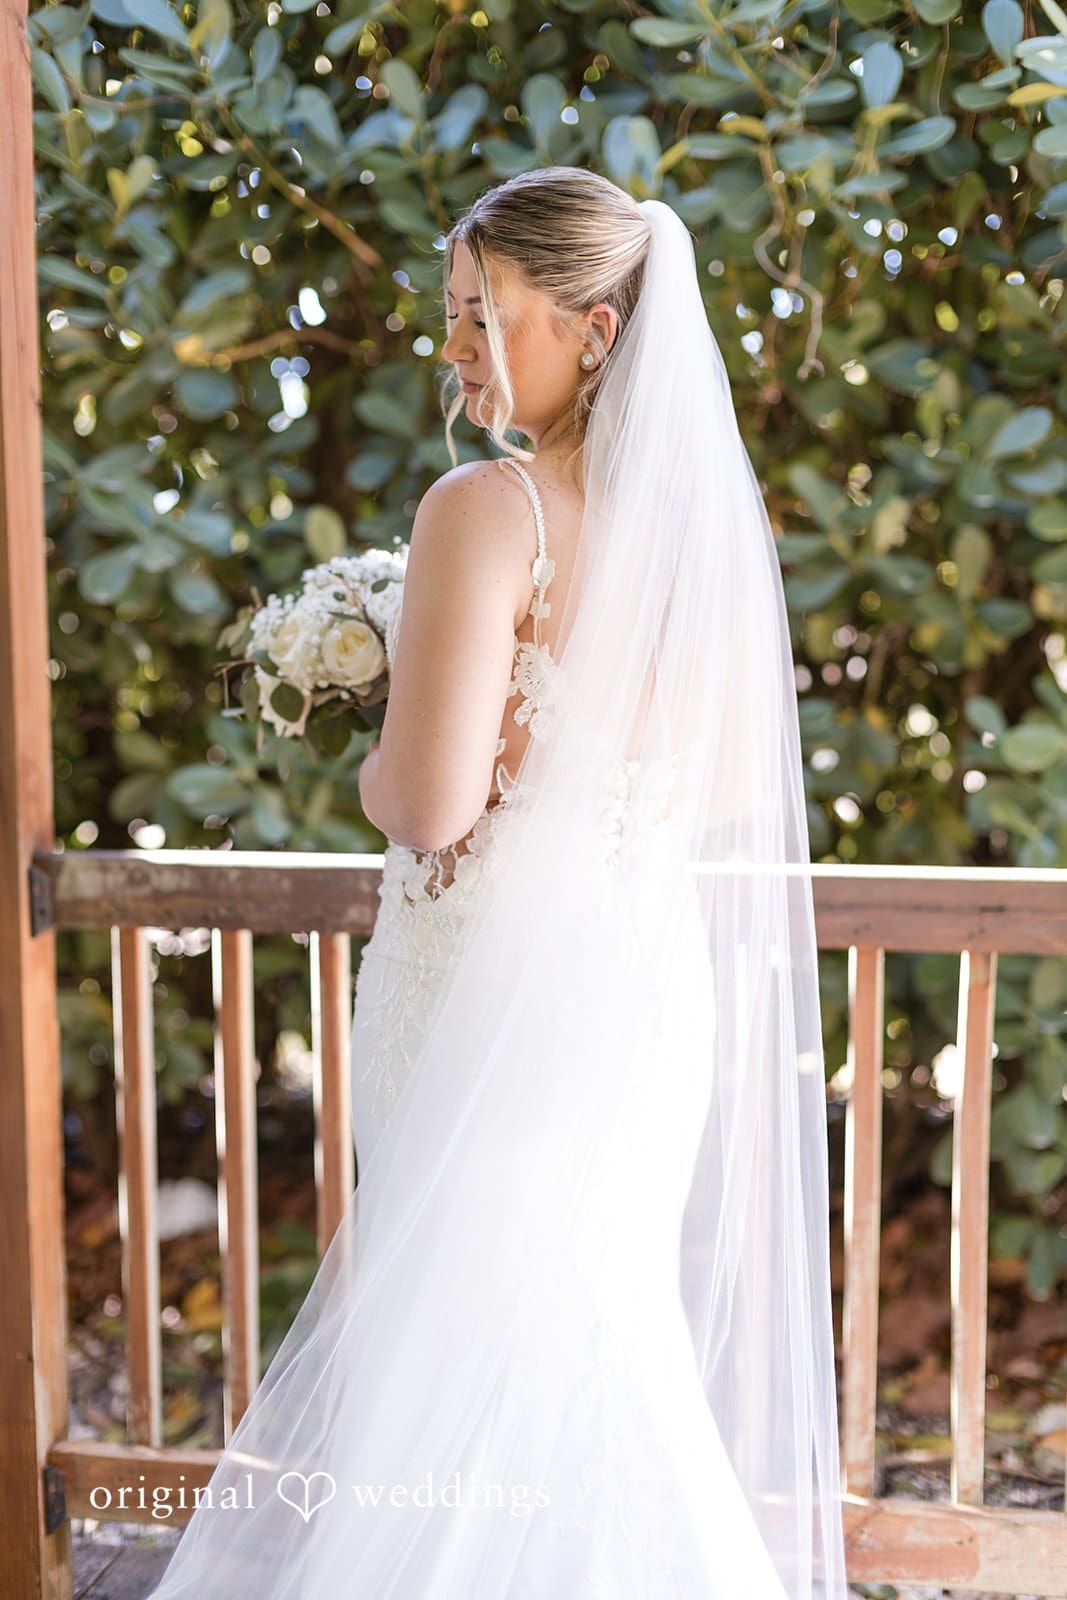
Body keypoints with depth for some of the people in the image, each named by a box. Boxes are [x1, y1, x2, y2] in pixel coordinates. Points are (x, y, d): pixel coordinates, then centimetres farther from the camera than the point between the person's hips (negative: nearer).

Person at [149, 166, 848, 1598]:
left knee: (476, 1333, 8)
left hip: (501, 970, -7)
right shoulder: (709, 510, 4)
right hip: (658, 974, 7)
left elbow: (428, 800, -21)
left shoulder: (486, 509, -17)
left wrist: (370, 769, -1)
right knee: (612, 1327, 20)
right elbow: (733, 783, 10)